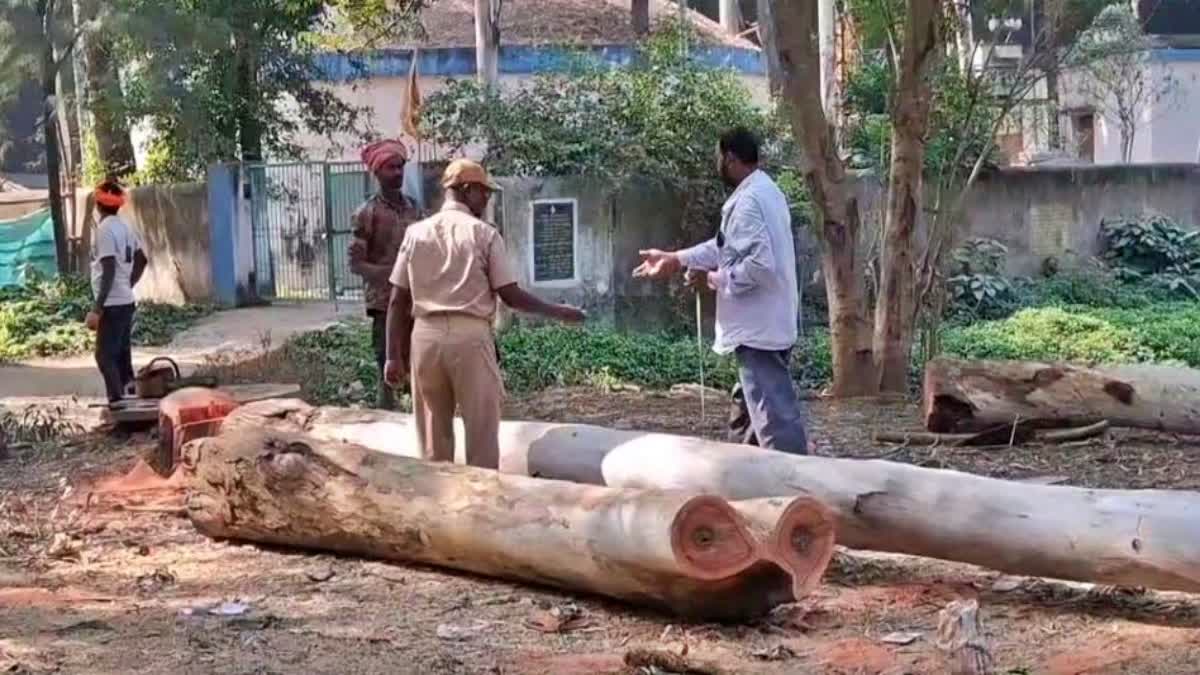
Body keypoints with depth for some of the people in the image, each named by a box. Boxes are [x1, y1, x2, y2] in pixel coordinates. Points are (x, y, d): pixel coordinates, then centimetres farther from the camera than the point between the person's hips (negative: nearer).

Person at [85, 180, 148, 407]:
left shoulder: (105, 229, -16)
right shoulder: (124, 226, 10)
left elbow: (109, 271, -22)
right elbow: (141, 260, 19)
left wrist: (96, 309, -21)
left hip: (112, 303, -9)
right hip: (126, 301, 9)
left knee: (105, 355, -6)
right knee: (121, 352, 14)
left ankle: (117, 401, -10)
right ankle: (128, 392, 17)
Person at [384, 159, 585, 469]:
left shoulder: (416, 232, 7)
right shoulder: (485, 234, -2)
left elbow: (398, 300, 4)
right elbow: (511, 295, -4)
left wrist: (394, 355, 7)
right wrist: (559, 312, 7)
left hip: (426, 335, 4)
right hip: (470, 335, -4)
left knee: (433, 433, 12)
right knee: (482, 431, 4)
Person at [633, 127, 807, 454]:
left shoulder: (748, 201, -19)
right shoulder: (765, 191, 14)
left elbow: (759, 265, -28)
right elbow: (726, 245, 20)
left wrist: (713, 279, -14)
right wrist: (674, 259, 17)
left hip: (758, 327, -11)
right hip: (768, 323, 11)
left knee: (774, 415, -9)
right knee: (755, 407, 21)